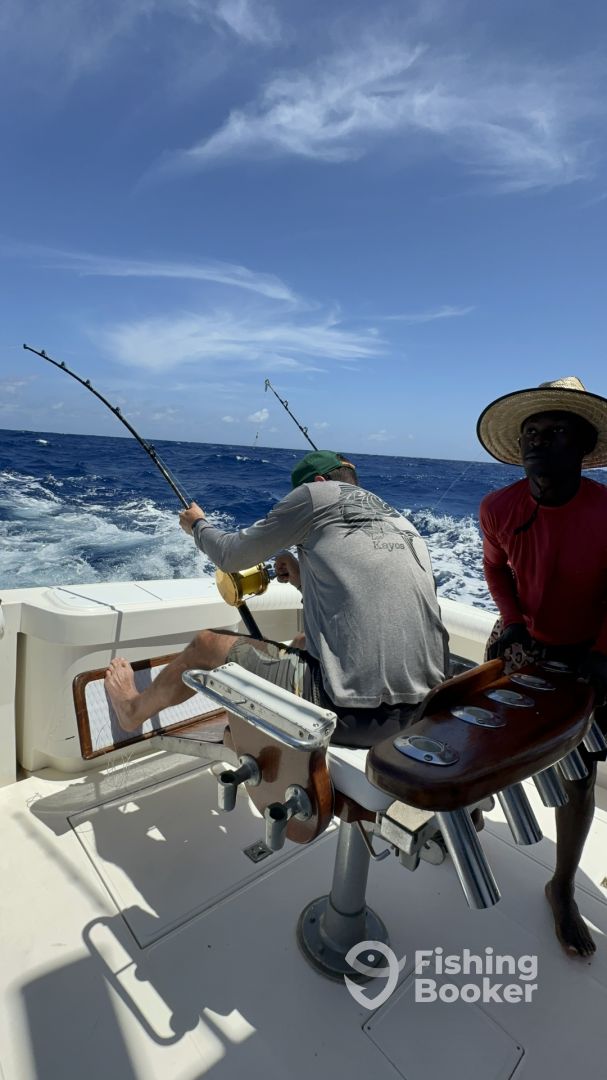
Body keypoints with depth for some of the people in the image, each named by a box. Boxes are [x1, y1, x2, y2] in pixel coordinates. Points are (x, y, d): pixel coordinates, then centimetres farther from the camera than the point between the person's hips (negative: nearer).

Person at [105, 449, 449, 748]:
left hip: (356, 715, -8)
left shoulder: (319, 492, 0)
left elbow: (231, 557, 8)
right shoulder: (403, 523, 20)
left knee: (207, 644, 14)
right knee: (302, 643, 34)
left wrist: (198, 524, 27)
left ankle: (135, 709, 44)